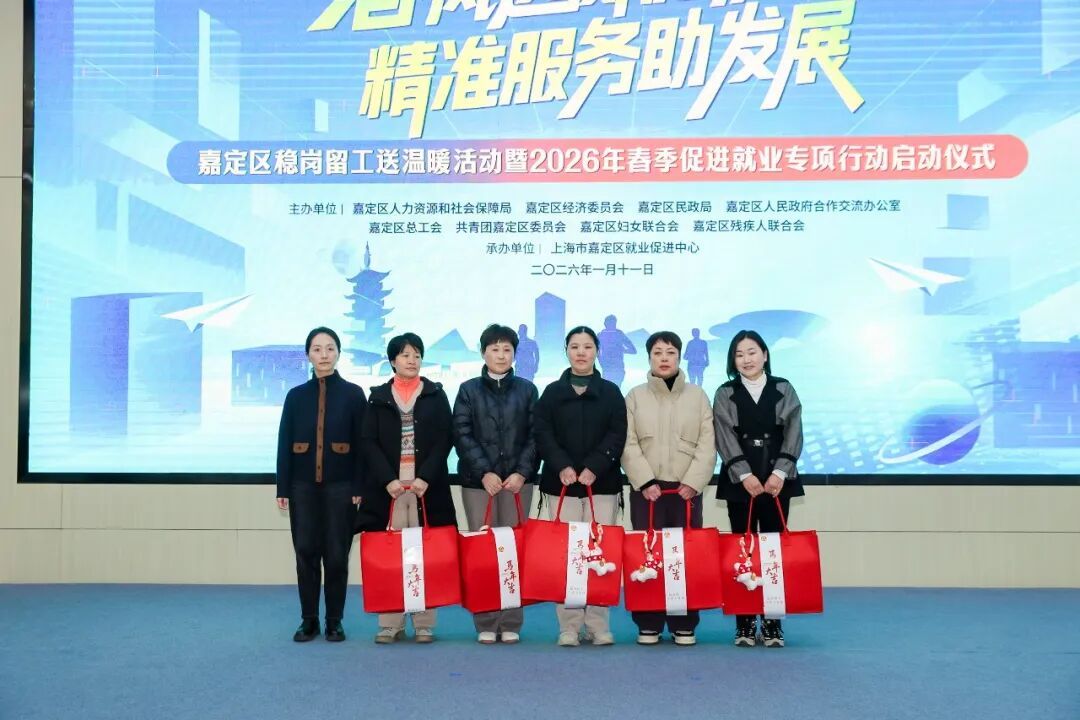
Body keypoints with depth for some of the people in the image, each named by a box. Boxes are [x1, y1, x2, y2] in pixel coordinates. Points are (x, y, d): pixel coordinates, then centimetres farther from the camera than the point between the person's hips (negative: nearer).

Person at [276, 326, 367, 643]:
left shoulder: (353, 394, 2)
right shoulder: (296, 396, 7)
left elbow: (362, 444, -1)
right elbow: (284, 444, 6)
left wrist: (359, 488, -7)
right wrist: (282, 488, 0)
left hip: (340, 486, -2)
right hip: (303, 486, 2)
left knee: (337, 554, 1)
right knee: (306, 553, 3)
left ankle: (334, 621, 13)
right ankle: (309, 620, 15)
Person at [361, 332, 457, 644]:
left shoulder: (436, 395, 9)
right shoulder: (379, 397, 10)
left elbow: (444, 440, 2)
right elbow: (369, 443, 3)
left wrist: (426, 477, -11)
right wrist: (387, 479, -10)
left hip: (427, 486, 0)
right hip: (388, 486, 0)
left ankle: (424, 623, 5)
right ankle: (390, 624, 5)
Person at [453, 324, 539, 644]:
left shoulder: (527, 390, 10)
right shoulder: (469, 390, 8)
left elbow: (535, 436, 4)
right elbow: (462, 435, 0)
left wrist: (522, 472, -9)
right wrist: (484, 472, -11)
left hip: (518, 480, 0)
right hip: (477, 480, 0)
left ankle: (511, 623, 6)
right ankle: (485, 624, 5)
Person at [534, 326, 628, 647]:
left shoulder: (610, 392, 9)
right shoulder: (552, 392, 9)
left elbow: (617, 435, 0)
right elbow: (543, 434, 1)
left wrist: (594, 467, -13)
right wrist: (562, 466, -14)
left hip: (602, 483, 0)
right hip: (561, 484, 0)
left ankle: (598, 625, 5)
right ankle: (569, 626, 3)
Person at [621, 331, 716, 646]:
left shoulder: (697, 396, 8)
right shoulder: (635, 396, 7)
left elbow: (707, 444, 2)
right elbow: (629, 445, 0)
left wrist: (693, 482, -9)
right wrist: (645, 482, -10)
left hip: (687, 488, 0)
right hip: (647, 488, 0)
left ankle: (684, 625, 9)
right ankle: (648, 624, 8)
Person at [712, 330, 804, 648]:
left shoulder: (783, 389, 8)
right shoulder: (725, 394, 6)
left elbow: (793, 432, 0)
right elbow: (726, 437, -3)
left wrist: (780, 472, -12)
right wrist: (745, 474, -15)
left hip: (777, 480, 1)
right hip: (740, 481, 0)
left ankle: (772, 623, 7)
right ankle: (745, 623, 6)